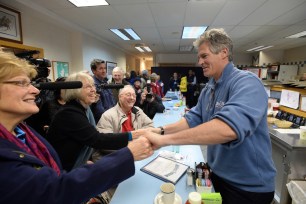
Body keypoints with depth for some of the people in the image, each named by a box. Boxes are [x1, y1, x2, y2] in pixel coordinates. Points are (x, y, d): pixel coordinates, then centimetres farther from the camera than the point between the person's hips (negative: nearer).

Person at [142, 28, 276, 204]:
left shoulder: (247, 83, -25)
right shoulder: (208, 88, 3)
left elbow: (228, 127, -42)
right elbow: (193, 119, 1)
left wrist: (165, 139, -40)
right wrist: (162, 130, -13)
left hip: (248, 185, -6)